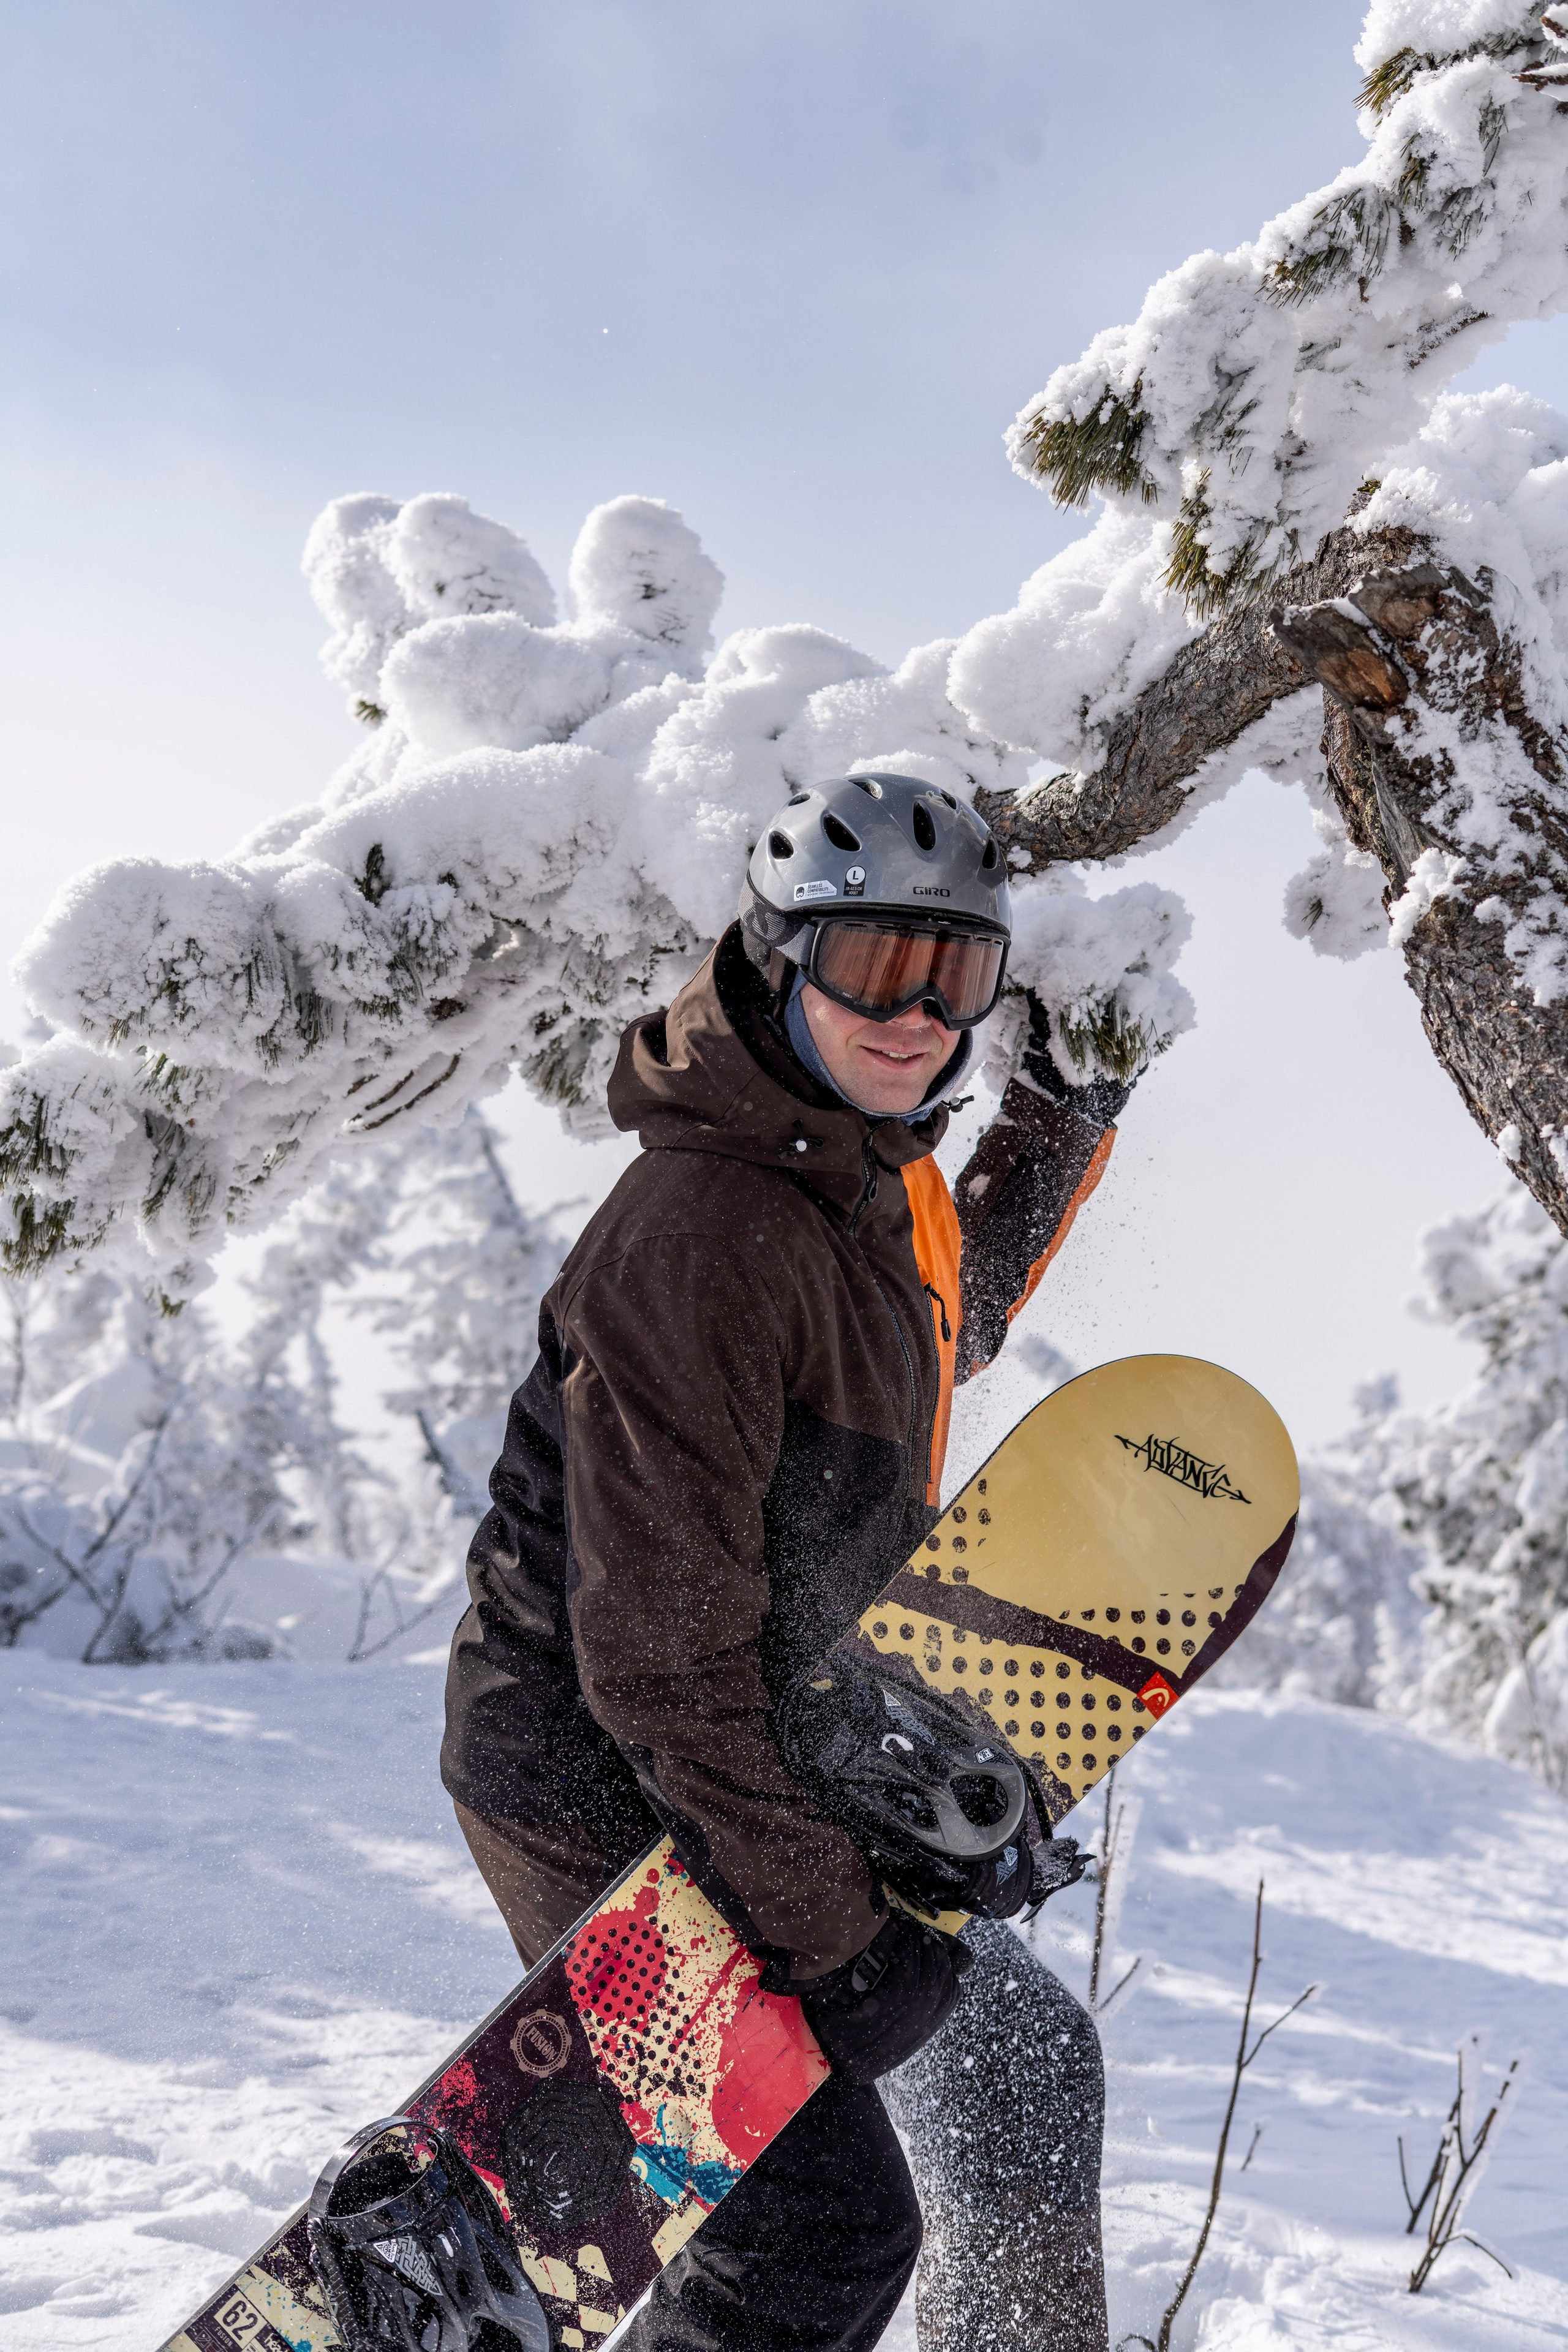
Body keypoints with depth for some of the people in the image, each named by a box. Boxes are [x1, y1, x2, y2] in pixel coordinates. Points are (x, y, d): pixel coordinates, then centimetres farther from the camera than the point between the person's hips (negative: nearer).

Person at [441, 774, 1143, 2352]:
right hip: (606, 1801, -9)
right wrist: (825, 1925, -24)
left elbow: (939, 1332, 29)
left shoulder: (881, 1179, 3)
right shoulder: (699, 1235, -27)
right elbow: (660, 1652, -28)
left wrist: (1058, 1136, 18)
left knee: (1024, 2056, 19)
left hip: (759, 1774, 10)